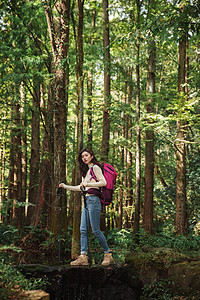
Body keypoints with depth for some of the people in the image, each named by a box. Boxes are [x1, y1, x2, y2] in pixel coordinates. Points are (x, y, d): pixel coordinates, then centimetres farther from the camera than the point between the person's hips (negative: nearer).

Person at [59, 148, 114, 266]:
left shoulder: (95, 167, -4)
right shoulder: (86, 171, 23)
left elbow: (103, 182, -15)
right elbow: (81, 187, 29)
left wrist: (88, 184, -19)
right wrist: (66, 186, 28)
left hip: (94, 200, -9)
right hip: (87, 201, 9)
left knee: (96, 230, -8)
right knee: (83, 230, 1)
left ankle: (108, 254, 2)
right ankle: (83, 256, -1)